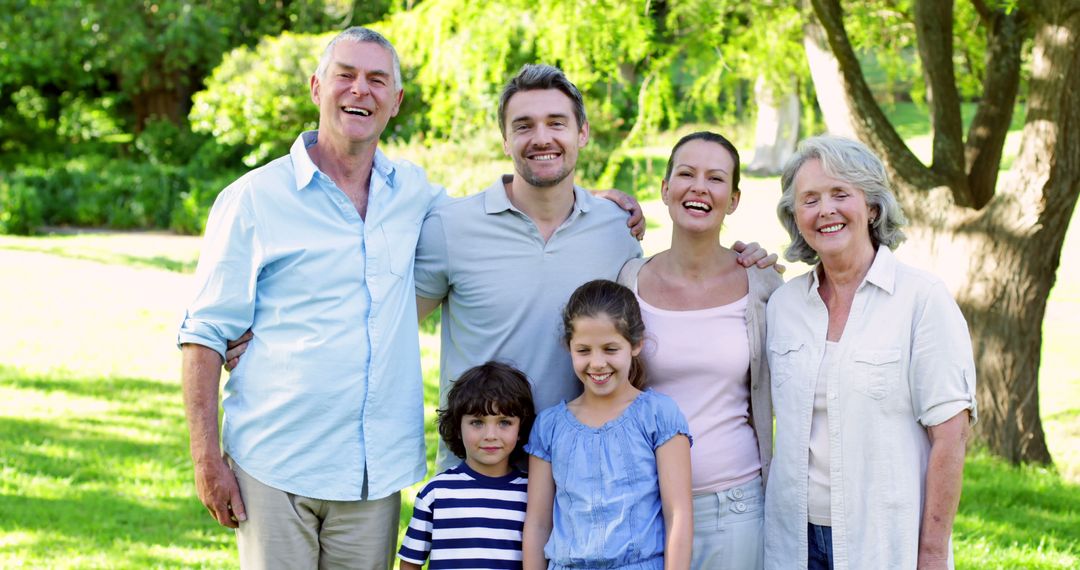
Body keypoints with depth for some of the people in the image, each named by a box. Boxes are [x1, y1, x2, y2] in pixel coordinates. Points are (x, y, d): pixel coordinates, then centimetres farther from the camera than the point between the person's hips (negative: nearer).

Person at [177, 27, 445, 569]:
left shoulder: (414, 192, 10)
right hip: (273, 469, -3)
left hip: (375, 473, 3)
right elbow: (205, 335, -2)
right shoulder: (253, 199, -1)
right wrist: (206, 457, -9)